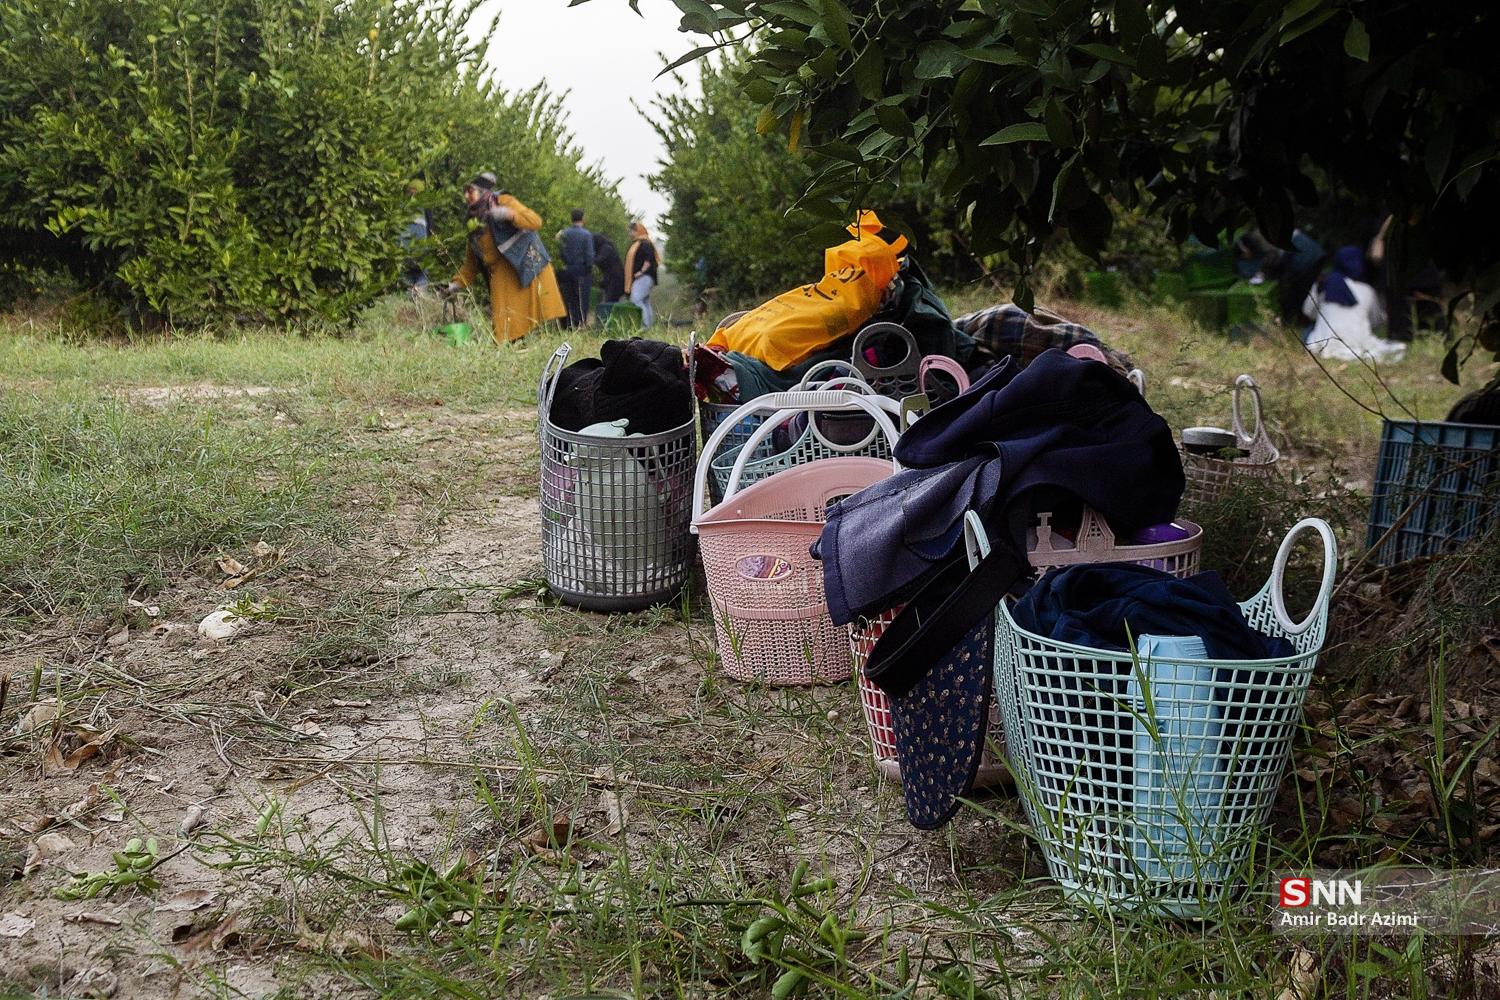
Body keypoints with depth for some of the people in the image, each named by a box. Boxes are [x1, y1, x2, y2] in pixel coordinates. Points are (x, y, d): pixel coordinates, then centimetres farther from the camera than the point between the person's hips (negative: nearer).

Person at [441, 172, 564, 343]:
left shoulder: (502, 201, 4)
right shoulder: (474, 223, 22)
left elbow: (535, 221, -9)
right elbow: (471, 263, 24)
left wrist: (509, 214, -24)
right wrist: (456, 283, 12)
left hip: (527, 266, -5)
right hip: (501, 276, 5)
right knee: (504, 328, -6)